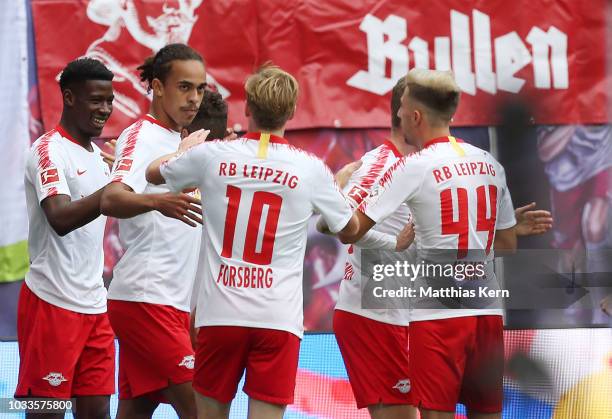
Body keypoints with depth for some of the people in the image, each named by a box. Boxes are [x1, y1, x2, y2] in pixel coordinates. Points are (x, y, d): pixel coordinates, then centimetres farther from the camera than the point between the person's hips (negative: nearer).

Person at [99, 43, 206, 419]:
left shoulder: (176, 142, 18)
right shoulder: (141, 136, -10)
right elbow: (111, 200, -28)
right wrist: (157, 200, -46)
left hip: (170, 303, 9)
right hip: (146, 299, -9)